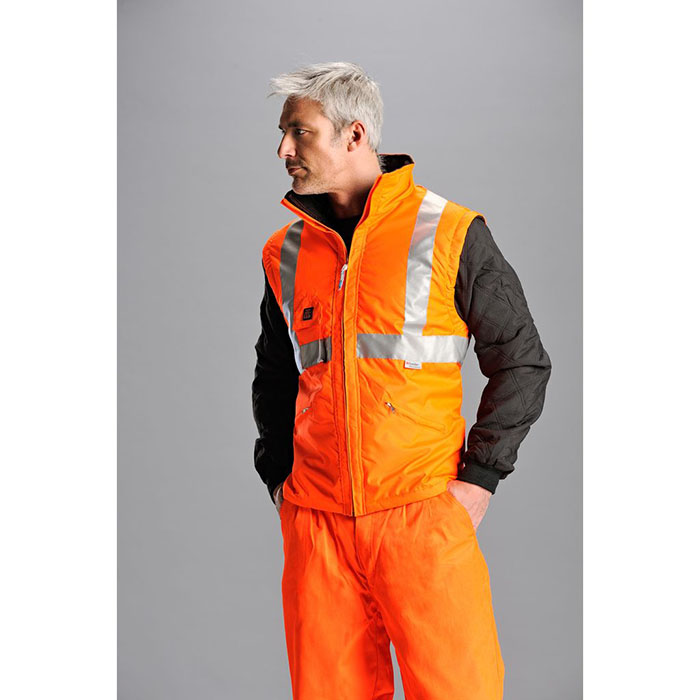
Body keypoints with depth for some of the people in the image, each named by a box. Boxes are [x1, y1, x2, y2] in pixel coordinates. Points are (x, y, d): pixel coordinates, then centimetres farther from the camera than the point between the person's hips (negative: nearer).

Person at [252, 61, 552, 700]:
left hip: (425, 516, -3)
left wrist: (480, 478, -5)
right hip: (314, 522, 4)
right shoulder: (286, 252, 9)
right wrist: (278, 475, 11)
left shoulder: (450, 234, -3)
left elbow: (522, 360, 1)